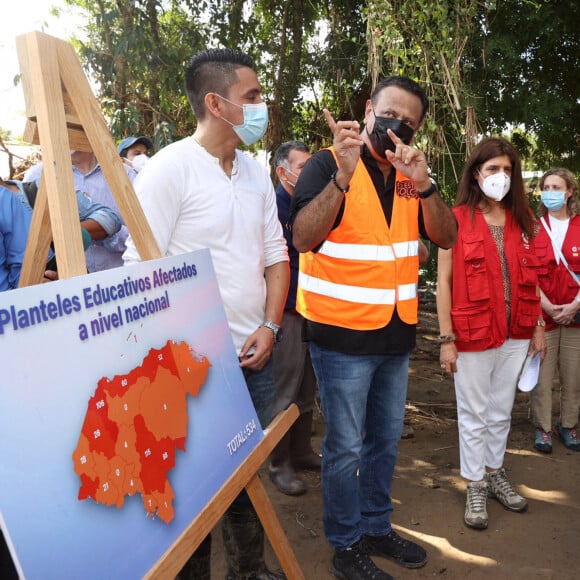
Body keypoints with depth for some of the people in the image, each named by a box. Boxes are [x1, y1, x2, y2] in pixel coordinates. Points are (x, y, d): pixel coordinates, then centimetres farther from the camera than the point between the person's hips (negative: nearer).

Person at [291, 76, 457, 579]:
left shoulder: (409, 174, 7)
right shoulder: (329, 164, -10)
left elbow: (447, 237, -4)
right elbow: (303, 237, -24)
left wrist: (423, 184, -20)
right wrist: (343, 174, -33)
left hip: (396, 333, 6)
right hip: (343, 334, -6)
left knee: (385, 441, 19)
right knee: (346, 447, 5)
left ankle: (376, 527, 38)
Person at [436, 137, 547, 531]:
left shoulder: (522, 220, 7)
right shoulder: (456, 220, -8)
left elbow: (529, 277, 11)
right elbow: (443, 281, -9)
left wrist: (537, 326, 9)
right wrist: (446, 338, -12)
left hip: (516, 333, 5)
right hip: (473, 333, -4)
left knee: (502, 411, 18)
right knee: (474, 414, 9)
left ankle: (495, 474, 36)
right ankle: (475, 486, 24)